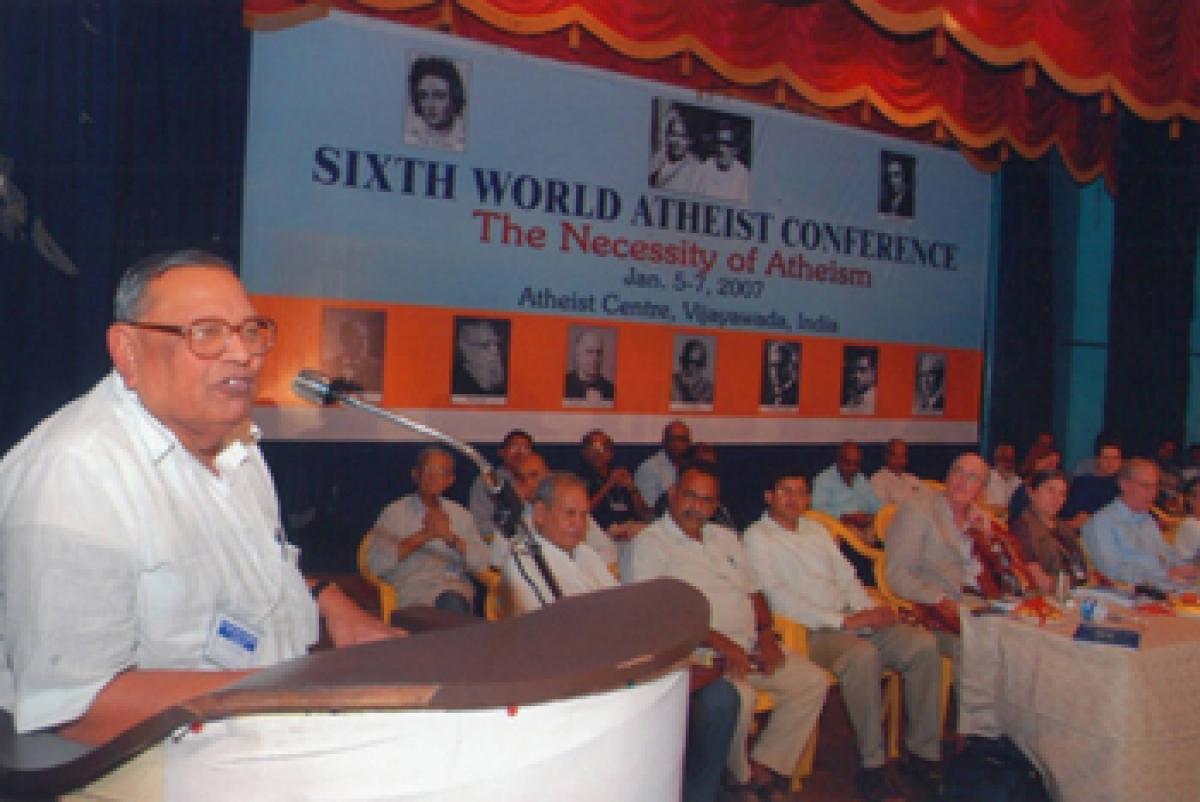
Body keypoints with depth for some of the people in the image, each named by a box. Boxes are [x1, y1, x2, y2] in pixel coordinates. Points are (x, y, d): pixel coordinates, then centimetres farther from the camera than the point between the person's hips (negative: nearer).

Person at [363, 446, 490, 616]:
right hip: (410, 590, -3)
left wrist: (449, 536, -10)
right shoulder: (394, 512, 6)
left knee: (452, 602, -32)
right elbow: (375, 564, -7)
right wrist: (423, 535, -11)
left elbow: (481, 563, 5)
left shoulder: (460, 514, 16)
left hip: (454, 590, 3)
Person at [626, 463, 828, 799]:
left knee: (813, 682, -3)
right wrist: (719, 643, -20)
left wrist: (766, 633, 2)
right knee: (740, 696, -32)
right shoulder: (650, 543, -5)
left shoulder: (725, 538, 19)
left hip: (749, 646, 8)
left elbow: (754, 590, 22)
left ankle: (765, 765, 4)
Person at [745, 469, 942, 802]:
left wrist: (872, 609, -3)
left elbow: (846, 577, 19)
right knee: (862, 654, -35)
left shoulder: (816, 530, 22)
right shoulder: (757, 538, -1)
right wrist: (844, 621, -17)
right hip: (808, 631, -7)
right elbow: (779, 598, -12)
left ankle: (923, 747, -4)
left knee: (923, 644, -14)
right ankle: (871, 762, -22)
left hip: (852, 620, 7)